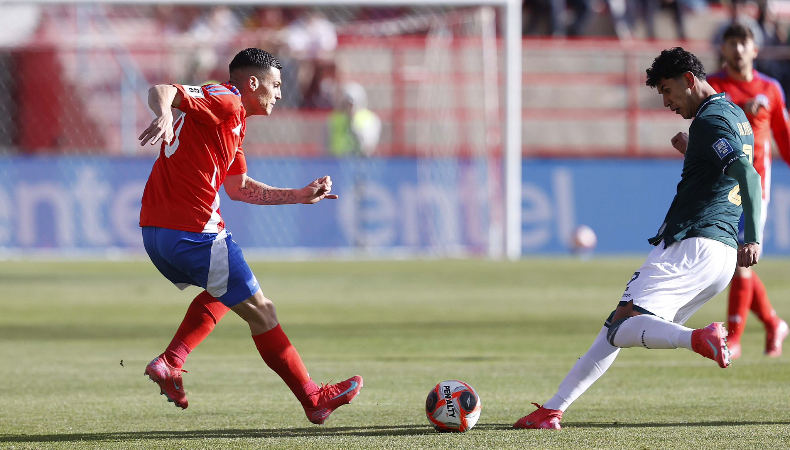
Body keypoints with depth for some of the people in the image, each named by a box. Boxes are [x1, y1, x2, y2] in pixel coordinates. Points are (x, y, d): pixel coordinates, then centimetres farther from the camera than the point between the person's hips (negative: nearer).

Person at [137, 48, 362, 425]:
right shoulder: (223, 101, -8)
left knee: (224, 291, 32)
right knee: (261, 312, 2)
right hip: (193, 233, -10)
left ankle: (170, 363, 13)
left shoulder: (234, 120, 22)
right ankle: (313, 399, 10)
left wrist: (300, 195, 30)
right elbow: (162, 90, -23)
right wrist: (164, 114, -45)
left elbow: (238, 188, 29)